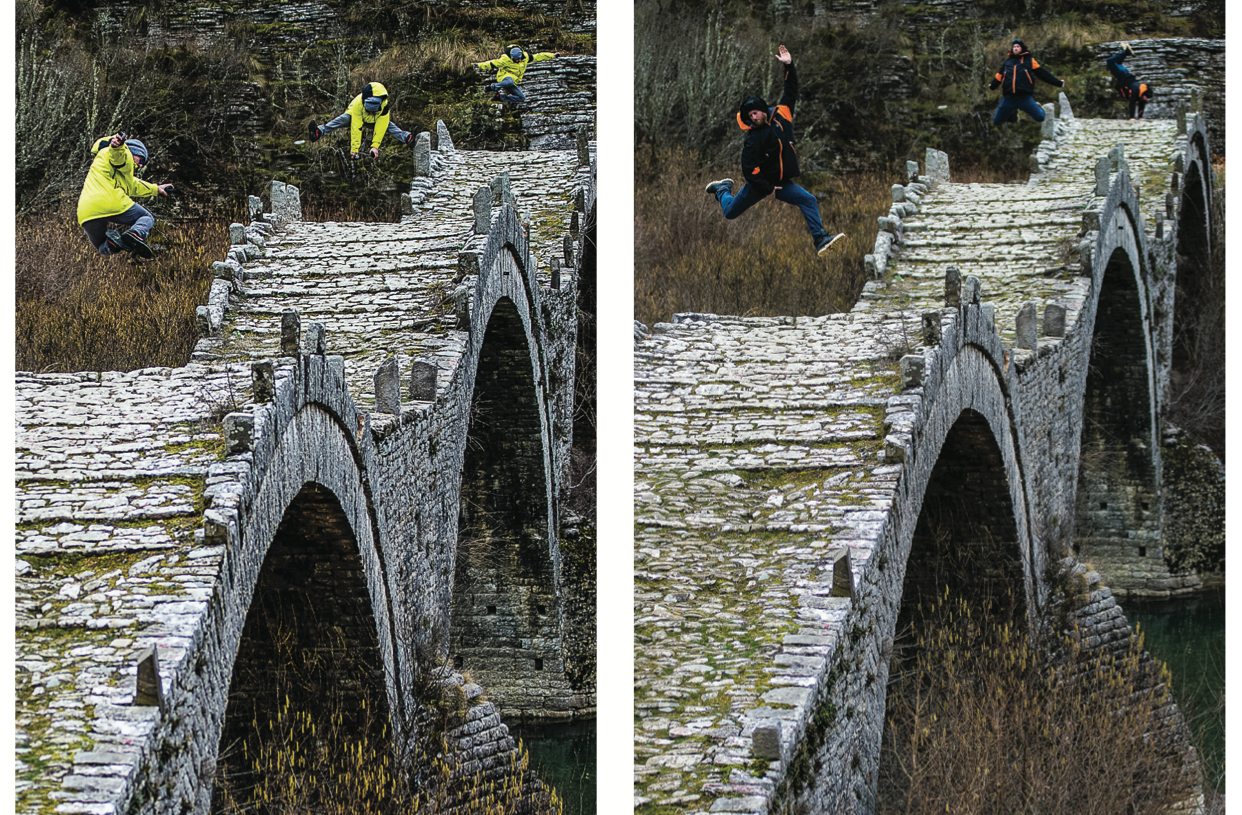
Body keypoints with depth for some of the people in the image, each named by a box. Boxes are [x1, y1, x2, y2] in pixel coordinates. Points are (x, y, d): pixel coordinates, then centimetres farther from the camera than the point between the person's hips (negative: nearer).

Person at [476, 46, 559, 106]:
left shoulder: (525, 57, 1)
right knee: (510, 82, -44)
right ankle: (492, 87, -25)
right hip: (504, 77, -8)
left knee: (522, 98, -3)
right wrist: (480, 65, -21)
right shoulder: (506, 60, -14)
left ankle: (502, 97, 0)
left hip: (513, 84, 8)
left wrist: (552, 56, 8)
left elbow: (538, 57, 7)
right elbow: (492, 64, -13)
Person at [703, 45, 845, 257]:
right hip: (759, 183, -4)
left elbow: (791, 91, 1)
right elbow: (749, 168, -21)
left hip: (782, 182, 4)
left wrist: (789, 66, -11)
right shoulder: (753, 138, -20)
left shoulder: (780, 115, -4)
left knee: (809, 202, -16)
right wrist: (767, 188, -20)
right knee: (730, 212, 13)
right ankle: (723, 189, 46)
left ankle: (820, 239, -18)